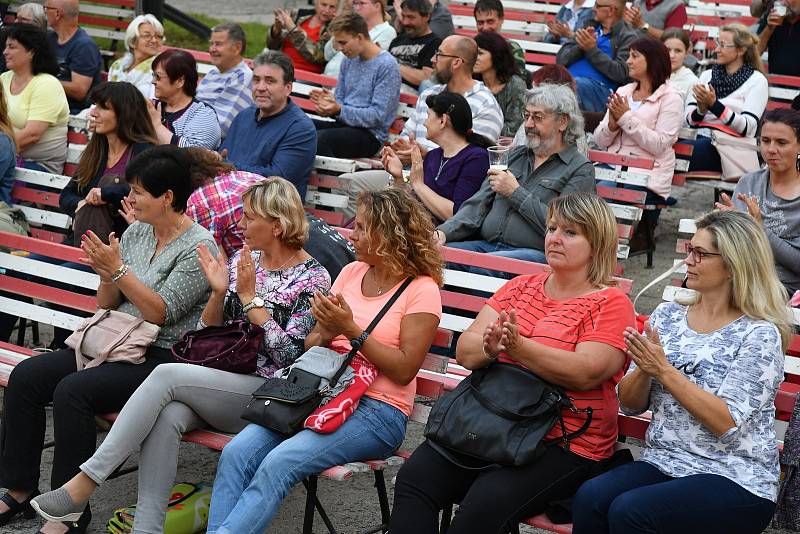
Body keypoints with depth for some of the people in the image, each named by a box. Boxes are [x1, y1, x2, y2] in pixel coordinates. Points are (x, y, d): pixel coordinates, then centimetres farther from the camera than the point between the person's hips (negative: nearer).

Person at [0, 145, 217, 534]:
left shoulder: (198, 247, -11)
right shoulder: (136, 232, 11)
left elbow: (160, 313, -17)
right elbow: (106, 304, 13)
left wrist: (118, 269, -20)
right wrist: (107, 275, -7)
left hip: (163, 357, -8)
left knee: (72, 390, -28)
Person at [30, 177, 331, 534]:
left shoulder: (312, 277, -3)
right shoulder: (242, 260, 14)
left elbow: (289, 354, -13)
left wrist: (249, 297, -11)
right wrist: (219, 292, -3)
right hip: (216, 382, 6)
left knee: (165, 375, -28)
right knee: (166, 416, -30)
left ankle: (84, 483, -25)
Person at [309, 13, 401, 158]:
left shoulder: (387, 66, -10)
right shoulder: (349, 60, 14)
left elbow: (378, 116, -15)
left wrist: (339, 110, -21)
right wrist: (329, 100, -4)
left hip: (371, 134, -7)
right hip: (344, 124, 7)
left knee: (319, 138, -33)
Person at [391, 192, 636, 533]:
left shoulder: (611, 303, 0)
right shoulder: (521, 287, 16)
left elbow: (586, 373, -17)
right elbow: (465, 351, 6)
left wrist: (518, 347, -23)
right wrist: (489, 347, -17)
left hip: (564, 444, -5)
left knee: (486, 504, -30)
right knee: (414, 479, -19)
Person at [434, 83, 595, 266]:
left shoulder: (581, 169, 4)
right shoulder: (514, 155, 23)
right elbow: (477, 205, 15)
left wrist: (515, 193, -6)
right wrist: (443, 232, -3)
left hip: (535, 252, -6)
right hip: (486, 243, 6)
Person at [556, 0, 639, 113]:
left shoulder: (629, 37, 7)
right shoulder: (590, 26, 24)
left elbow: (621, 73, -8)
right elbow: (560, 59, 15)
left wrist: (592, 50, -9)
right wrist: (581, 46, -4)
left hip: (599, 88, -5)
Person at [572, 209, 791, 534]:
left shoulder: (759, 335, -6)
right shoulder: (667, 316, 9)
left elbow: (727, 424, -15)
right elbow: (629, 404, 10)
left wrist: (664, 370, -17)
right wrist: (644, 370, -10)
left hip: (735, 480, -5)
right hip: (663, 464, 5)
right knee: (590, 498, -25)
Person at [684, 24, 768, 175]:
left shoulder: (757, 80, 5)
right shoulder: (707, 75, 18)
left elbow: (747, 127, -7)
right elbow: (689, 119, 11)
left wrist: (714, 104, -15)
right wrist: (701, 110, -11)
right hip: (702, 138, 4)